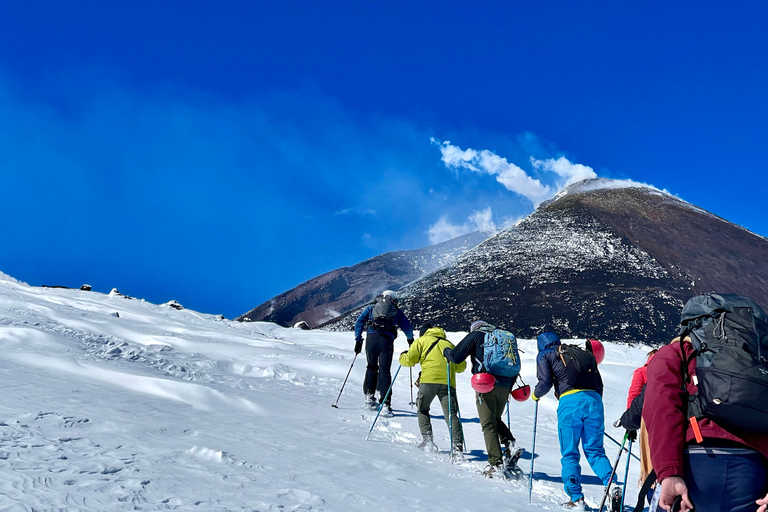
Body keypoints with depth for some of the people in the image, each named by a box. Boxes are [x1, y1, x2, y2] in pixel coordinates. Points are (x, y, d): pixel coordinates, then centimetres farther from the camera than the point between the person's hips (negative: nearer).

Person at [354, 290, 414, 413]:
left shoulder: (371, 308, 25)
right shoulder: (397, 311, 23)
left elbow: (359, 322, 15)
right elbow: (407, 327, 22)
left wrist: (358, 340, 15)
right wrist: (410, 340, 39)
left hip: (372, 337, 1)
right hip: (387, 340, -1)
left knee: (371, 367, 17)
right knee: (384, 370, -2)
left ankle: (369, 396, 11)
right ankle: (385, 403, -11)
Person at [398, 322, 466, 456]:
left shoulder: (422, 340, 18)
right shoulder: (448, 344, 29)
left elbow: (409, 360, 7)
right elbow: (461, 366, 24)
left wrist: (402, 357, 29)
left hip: (430, 379, -3)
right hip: (448, 381, 3)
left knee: (422, 409, 16)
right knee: (451, 414, 0)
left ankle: (427, 439, 4)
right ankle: (457, 446, -14)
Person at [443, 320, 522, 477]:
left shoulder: (475, 335, 5)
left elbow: (456, 357, 1)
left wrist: (446, 351, 22)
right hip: (504, 386, 6)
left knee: (488, 425, -2)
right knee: (496, 419, 23)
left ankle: (496, 463, -8)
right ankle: (511, 445, 1)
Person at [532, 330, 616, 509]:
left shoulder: (545, 355, 14)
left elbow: (545, 382, -1)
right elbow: (598, 382, 24)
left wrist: (536, 395, 19)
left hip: (570, 401, -4)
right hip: (594, 399, 4)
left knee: (569, 454, 5)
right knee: (595, 451, 11)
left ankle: (576, 498, -1)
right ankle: (611, 485, -8)